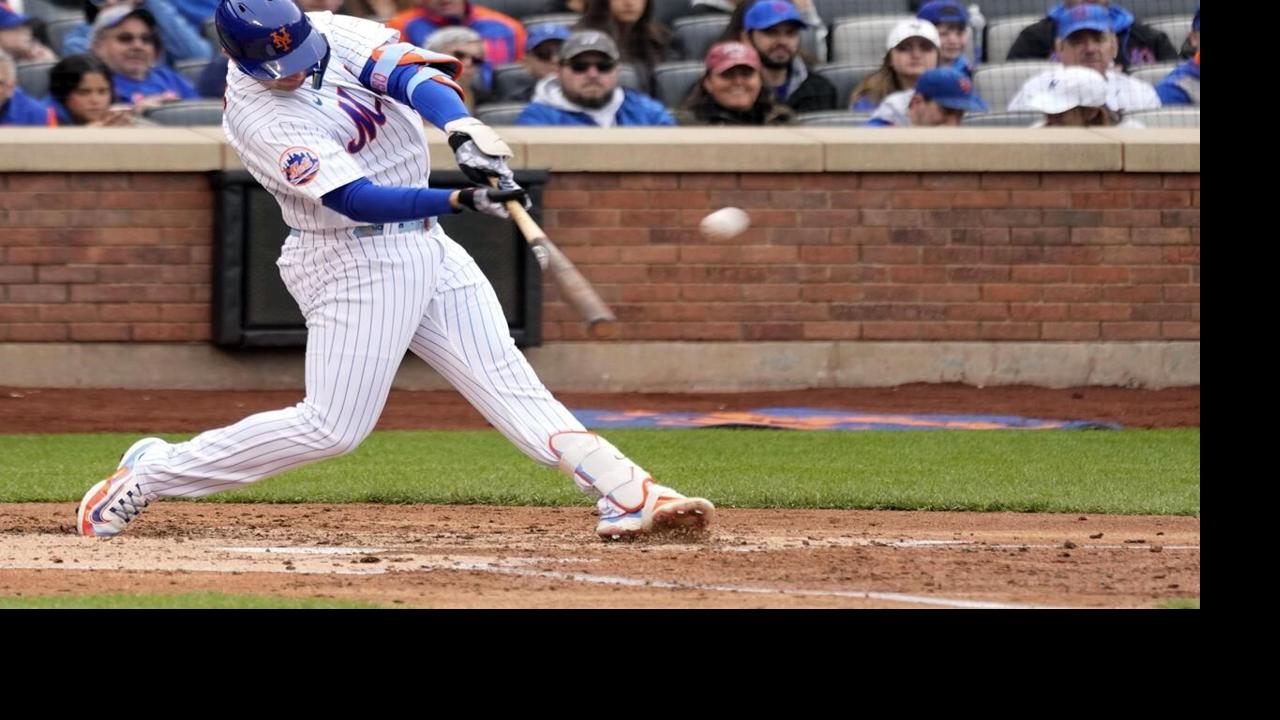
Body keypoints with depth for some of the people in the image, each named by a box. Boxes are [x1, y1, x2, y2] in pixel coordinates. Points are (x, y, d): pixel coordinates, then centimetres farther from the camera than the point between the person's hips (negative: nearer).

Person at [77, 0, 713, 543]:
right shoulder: (255, 116, -21)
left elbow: (409, 73, -20)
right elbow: (357, 199, -28)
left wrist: (463, 131, -40)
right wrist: (462, 200, -38)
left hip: (425, 245, 6)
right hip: (353, 263, -6)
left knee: (504, 378, 0)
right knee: (332, 428, -7)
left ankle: (623, 494, -6)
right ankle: (149, 476, 3)